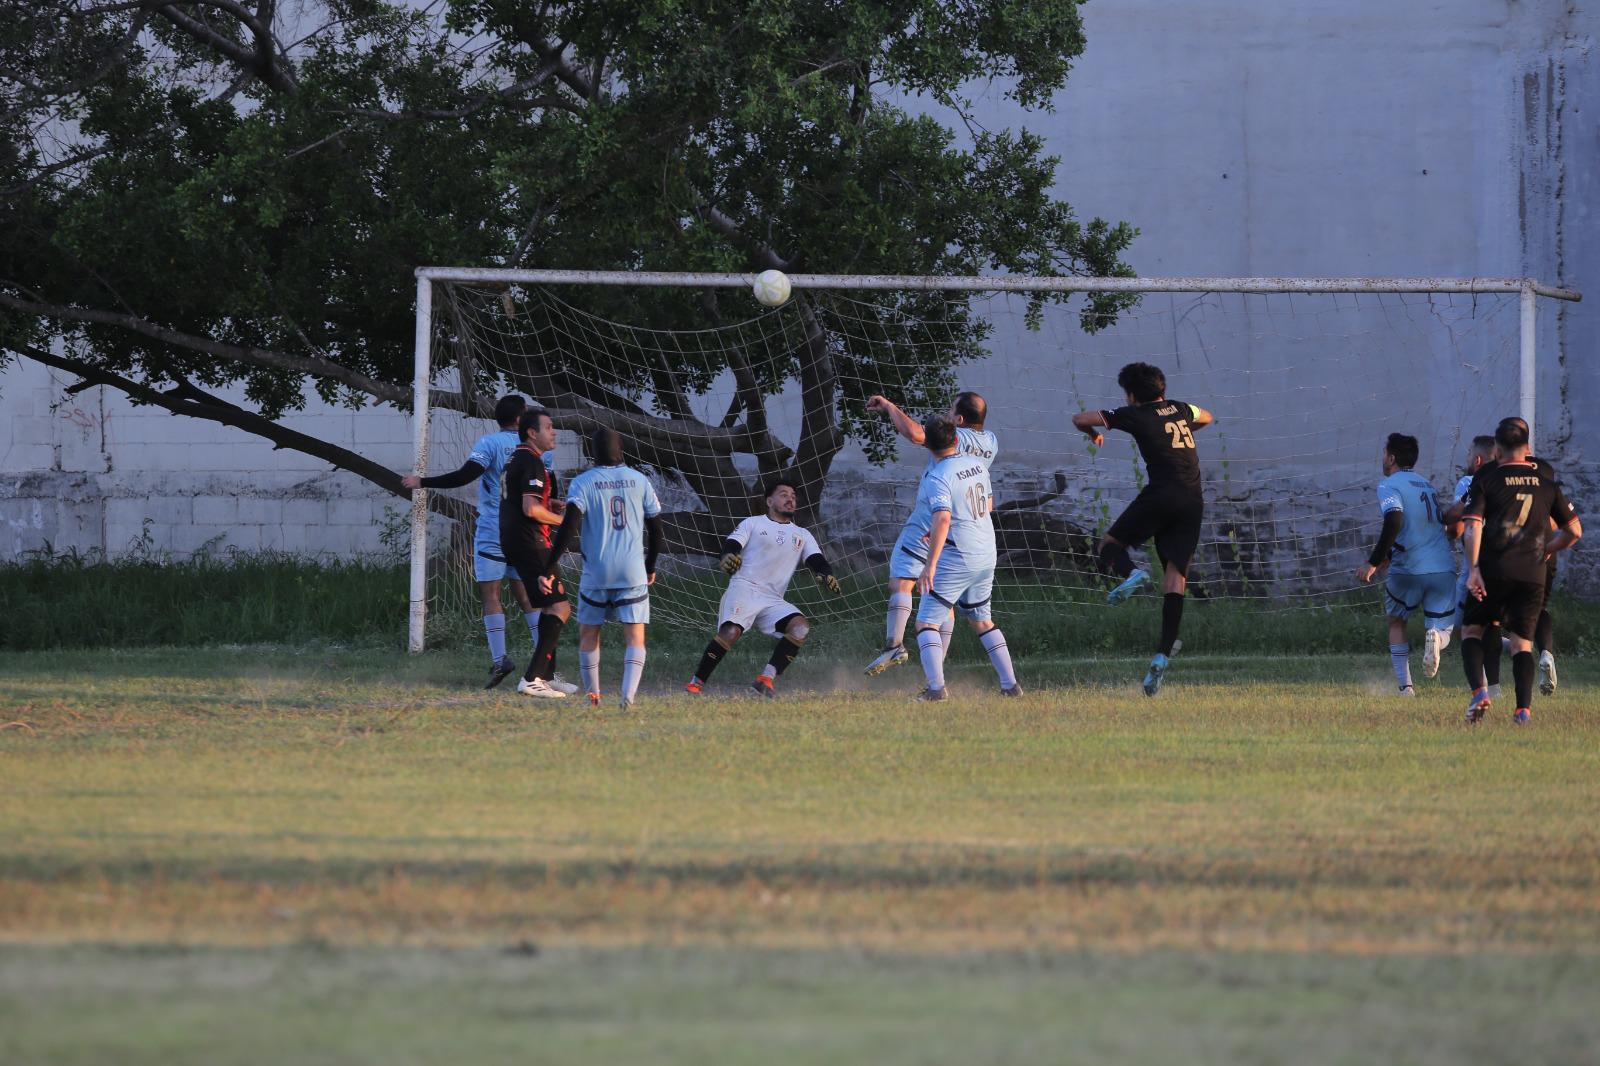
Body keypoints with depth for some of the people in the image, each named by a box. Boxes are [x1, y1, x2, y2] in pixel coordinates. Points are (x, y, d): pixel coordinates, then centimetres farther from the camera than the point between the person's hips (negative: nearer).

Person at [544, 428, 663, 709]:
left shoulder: (582, 483, -3)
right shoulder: (639, 481, 6)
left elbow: (570, 525, -15)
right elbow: (655, 527, 11)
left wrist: (550, 567, -15)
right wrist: (651, 567, 25)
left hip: (596, 572, -1)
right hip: (633, 571, 1)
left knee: (588, 633, 15)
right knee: (634, 636, -1)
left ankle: (592, 694, 17)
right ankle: (629, 694, -18)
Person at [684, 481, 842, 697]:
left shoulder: (802, 536, 24)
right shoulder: (753, 523, 14)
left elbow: (816, 562, 11)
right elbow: (732, 544, 0)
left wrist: (826, 575, -13)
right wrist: (729, 556, -25)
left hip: (772, 601, 4)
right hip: (744, 588, -4)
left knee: (800, 627, -23)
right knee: (731, 632, -29)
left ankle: (768, 677, -25)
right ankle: (695, 684, -22)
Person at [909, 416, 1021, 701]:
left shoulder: (937, 477, -17)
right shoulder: (978, 465, 7)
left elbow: (943, 519, -29)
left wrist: (931, 564, -30)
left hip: (955, 559, -8)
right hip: (986, 556, 8)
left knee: (927, 623, -4)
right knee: (982, 620, 22)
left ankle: (936, 687, -20)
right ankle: (1010, 684, 18)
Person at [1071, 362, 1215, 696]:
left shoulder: (1135, 416, 4)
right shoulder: (1180, 409, 18)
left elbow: (1080, 418, 8)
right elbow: (1207, 417, 42)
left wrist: (1093, 433, 30)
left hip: (1160, 495, -5)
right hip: (1193, 502, 5)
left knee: (1110, 544, 15)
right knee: (1176, 578, 0)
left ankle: (1130, 572, -20)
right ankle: (1163, 655, -11)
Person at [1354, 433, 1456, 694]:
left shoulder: (1389, 485, -3)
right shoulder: (1425, 484, 21)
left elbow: (1394, 521, -21)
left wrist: (1373, 563, -21)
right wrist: (1387, 556, 35)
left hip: (1409, 570, -4)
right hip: (1443, 569, 4)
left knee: (1397, 623, 21)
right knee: (1441, 633, 7)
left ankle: (1405, 686, 11)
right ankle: (1434, 639, -31)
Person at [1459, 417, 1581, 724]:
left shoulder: (1486, 481, 1)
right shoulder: (1547, 482, 9)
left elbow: (1473, 527, -12)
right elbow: (1574, 530, 10)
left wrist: (1474, 568, -15)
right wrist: (1548, 550, 27)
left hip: (1494, 570, -2)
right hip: (1533, 573, 2)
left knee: (1472, 630, 13)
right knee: (1522, 642, 7)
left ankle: (1478, 691, -8)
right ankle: (1524, 707, -8)